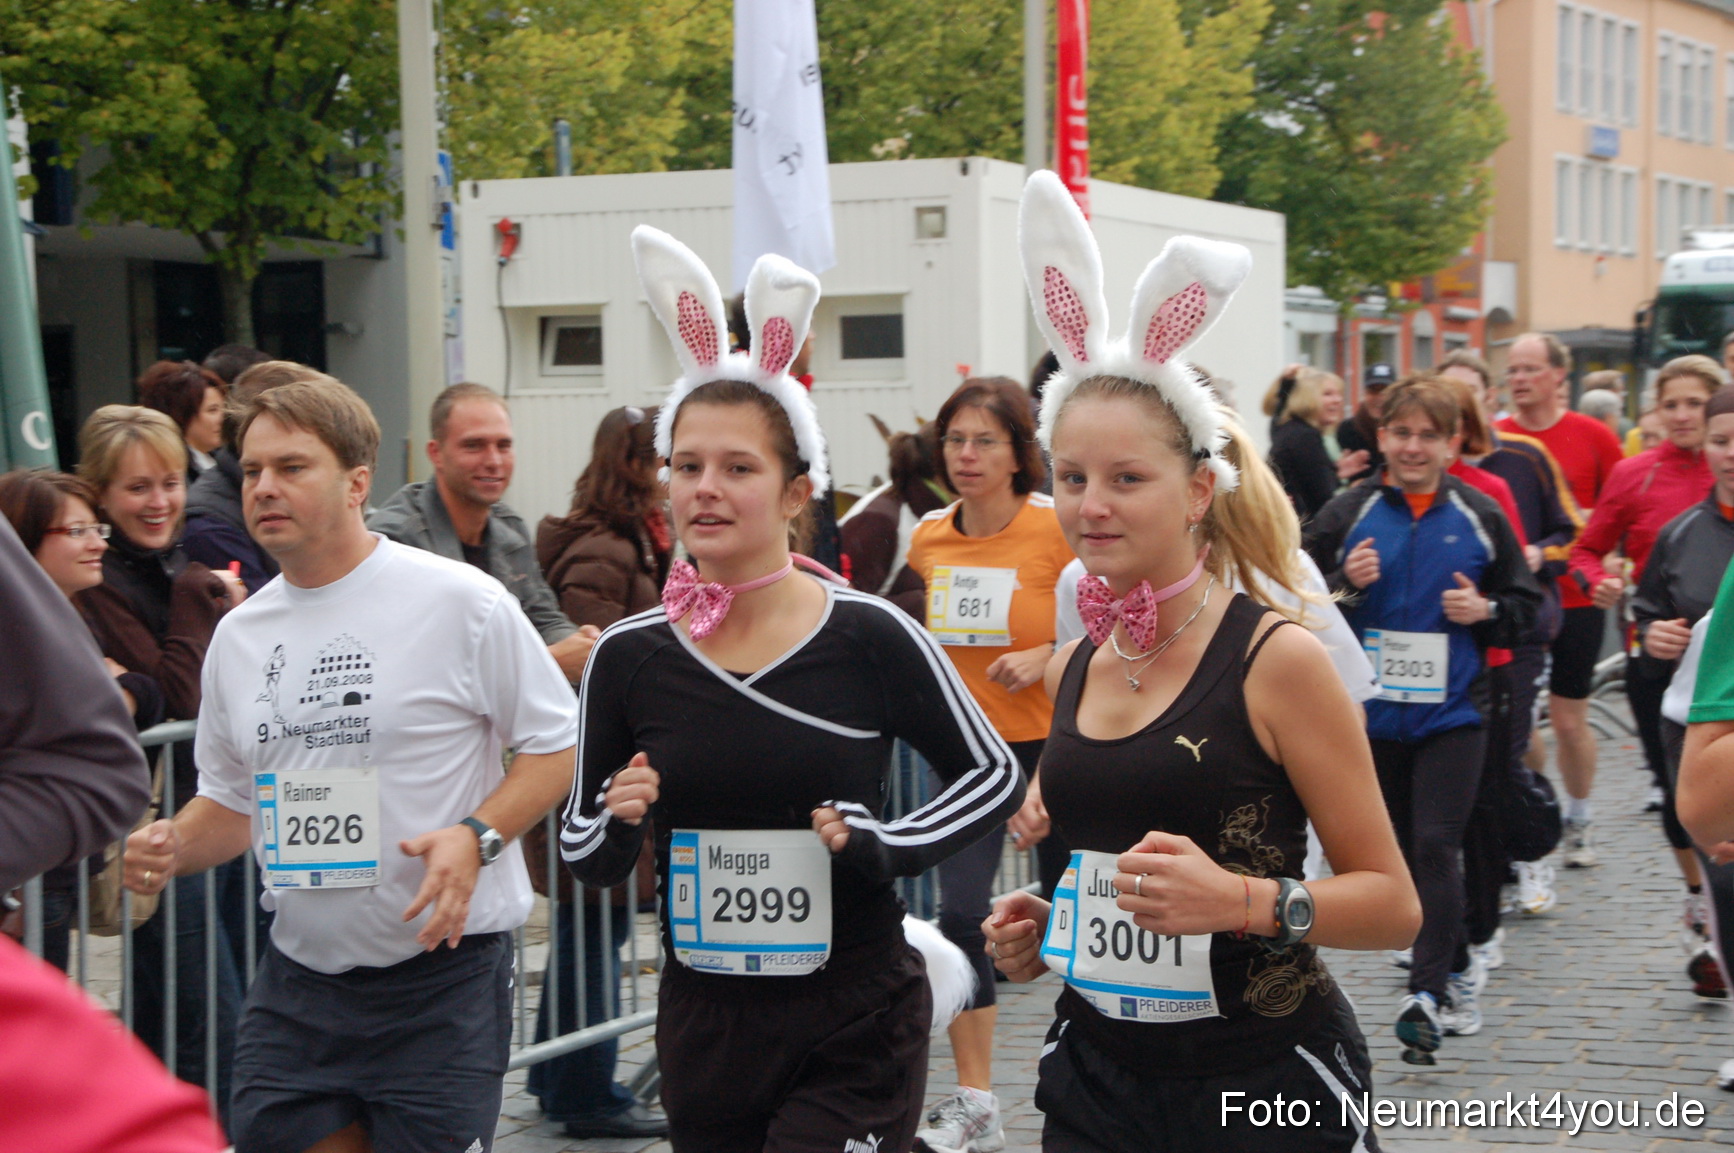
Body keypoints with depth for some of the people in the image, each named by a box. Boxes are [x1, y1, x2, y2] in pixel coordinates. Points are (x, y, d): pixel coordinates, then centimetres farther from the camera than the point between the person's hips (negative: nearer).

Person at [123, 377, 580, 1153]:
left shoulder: (460, 601, -8)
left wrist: (476, 835, -19)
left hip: (443, 976, -5)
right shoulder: (238, 635, 10)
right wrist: (171, 847, -2)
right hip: (297, 980, 5)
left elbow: (558, 747, -3)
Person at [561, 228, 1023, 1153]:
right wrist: (616, 823, -14)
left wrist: (884, 847, -13)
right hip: (703, 1031, 4)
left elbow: (995, 777, 2)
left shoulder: (868, 638, -9)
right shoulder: (627, 658, -2)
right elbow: (587, 859, 8)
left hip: (856, 1032, -3)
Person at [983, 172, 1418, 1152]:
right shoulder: (1073, 669, 7)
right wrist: (1048, 929, 3)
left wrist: (1243, 901, -24)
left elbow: (1392, 904, -10)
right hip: (1097, 1068, 5)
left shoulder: (1274, 657, -11)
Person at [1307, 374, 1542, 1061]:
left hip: (1452, 714, -2)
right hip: (1374, 715, 2)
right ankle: (1457, 969, 30)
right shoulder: (1349, 515, 1)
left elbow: (1526, 604, 9)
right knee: (1403, 853, 12)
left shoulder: (1480, 518, 2)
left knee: (1436, 848, -12)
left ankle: (1429, 993, -11)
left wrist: (1486, 611, -10)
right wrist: (1344, 585, -14)